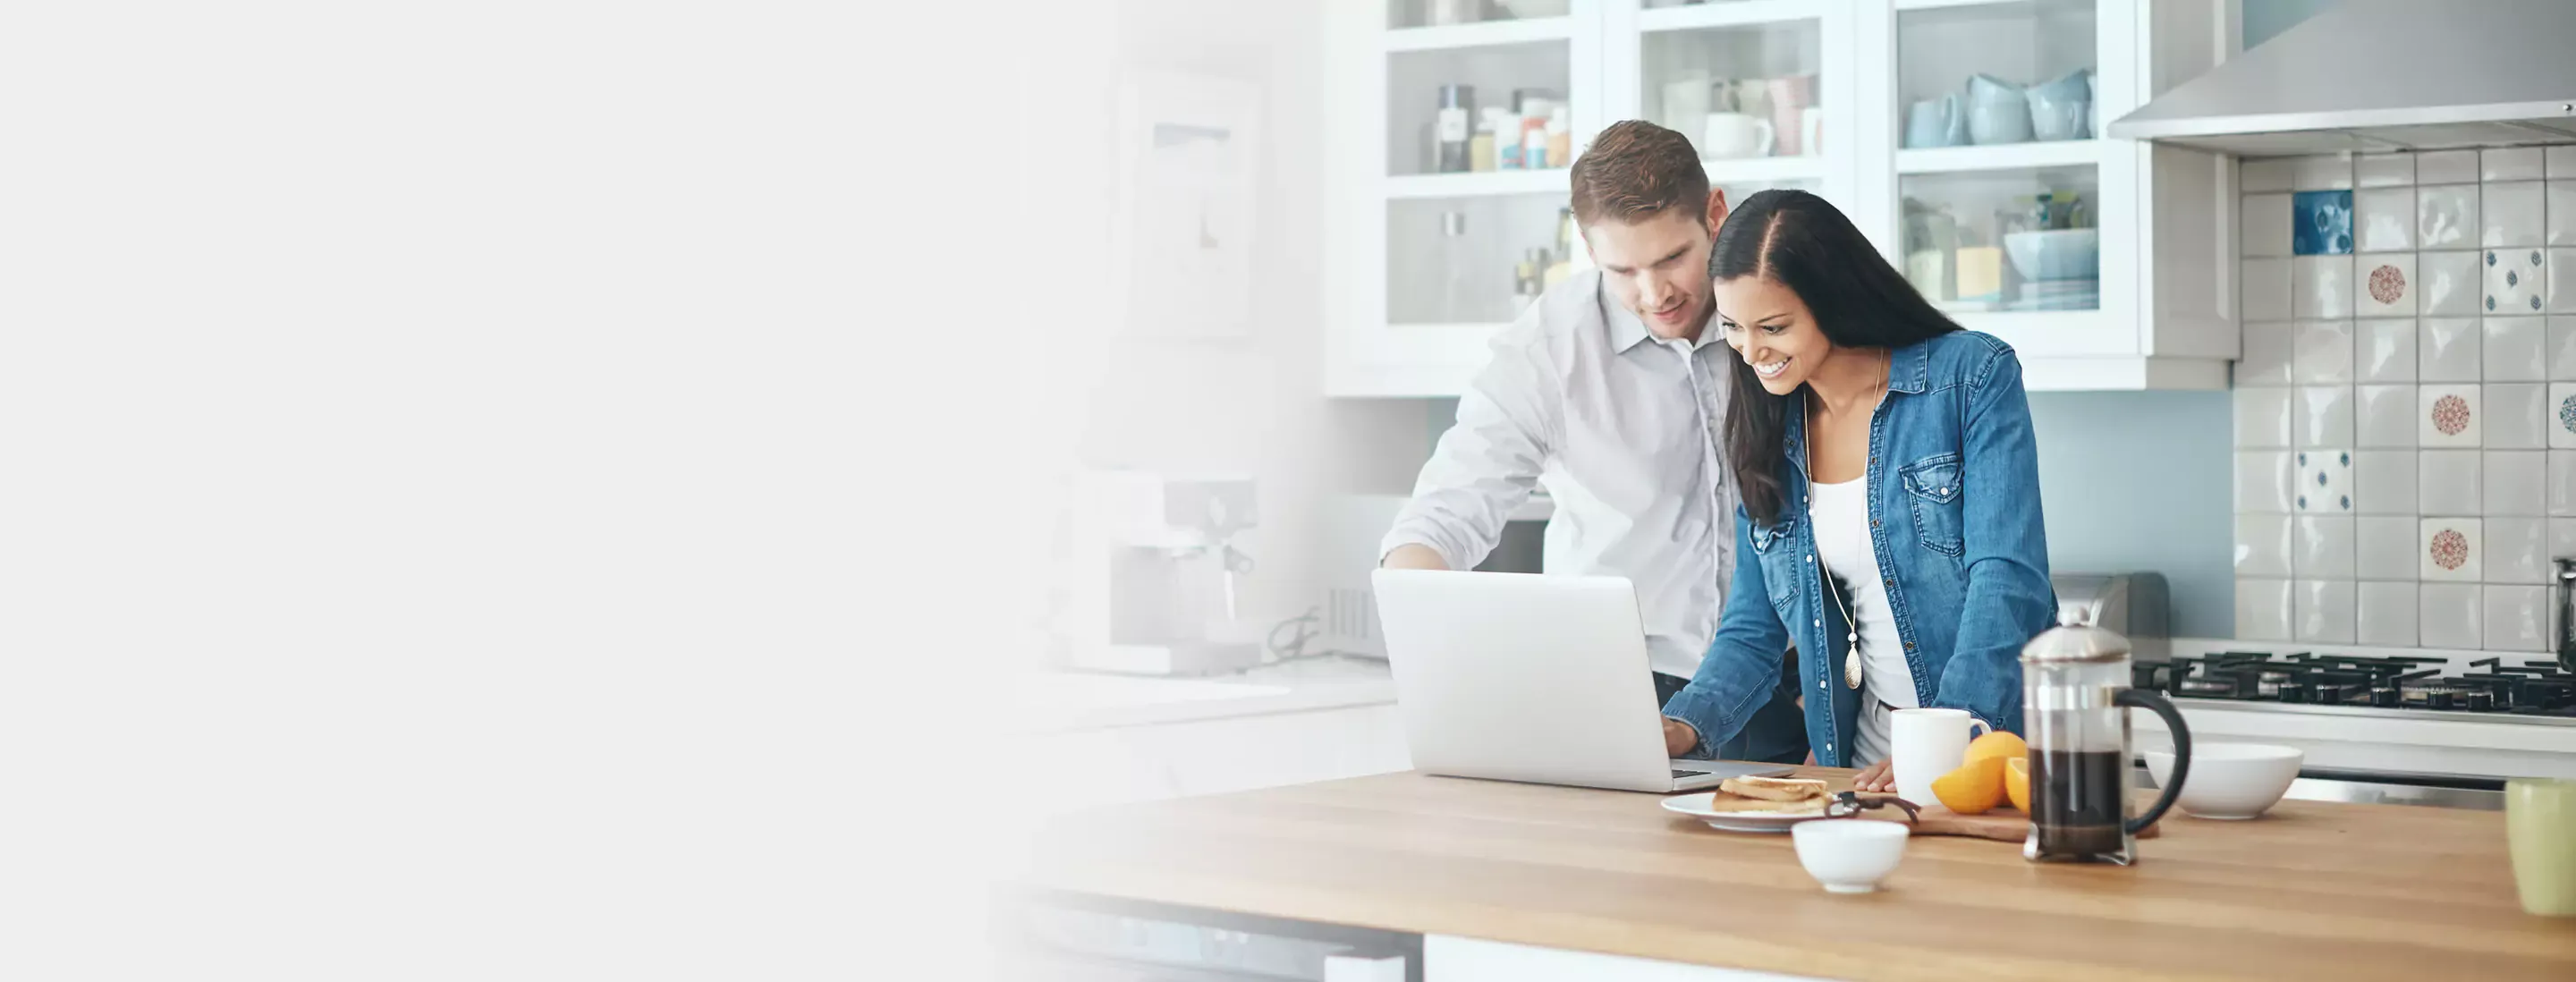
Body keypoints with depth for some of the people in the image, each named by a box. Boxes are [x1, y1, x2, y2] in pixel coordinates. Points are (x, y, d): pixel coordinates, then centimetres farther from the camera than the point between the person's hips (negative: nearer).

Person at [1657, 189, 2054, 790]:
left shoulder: (1973, 376, -3)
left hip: (2003, 748, -4)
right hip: (1865, 772, 4)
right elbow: (1752, 631, 14)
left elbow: (2008, 578, -10)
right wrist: (1681, 727, -5)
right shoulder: (1765, 434, 11)